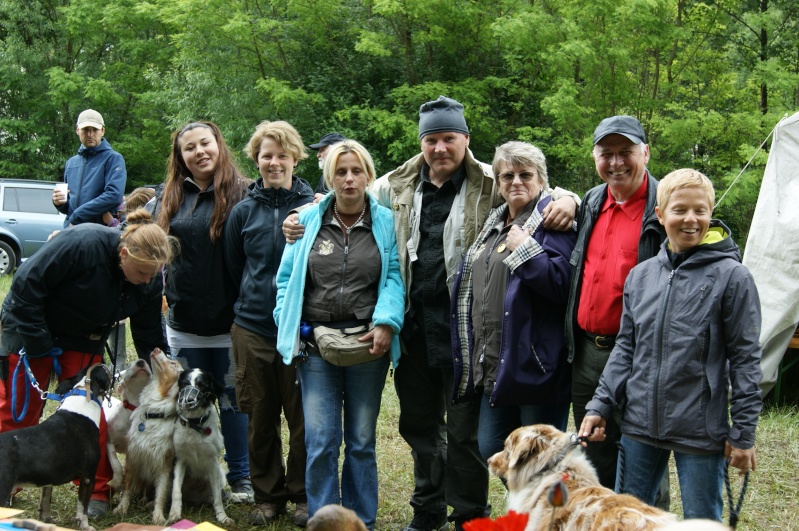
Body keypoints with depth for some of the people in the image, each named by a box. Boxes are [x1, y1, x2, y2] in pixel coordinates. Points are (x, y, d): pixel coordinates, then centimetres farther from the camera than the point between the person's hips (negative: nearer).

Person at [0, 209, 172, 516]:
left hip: (84, 341, 4)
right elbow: (27, 284, -26)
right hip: (31, 330, -4)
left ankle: (97, 491, 12)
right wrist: (39, 345, -22)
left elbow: (150, 339, -5)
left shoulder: (150, 281, -14)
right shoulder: (82, 244, -33)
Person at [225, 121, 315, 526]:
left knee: (303, 416, 3)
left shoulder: (313, 206, -3)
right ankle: (267, 495, 22)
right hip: (252, 329, 2)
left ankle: (303, 494, 18)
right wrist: (254, 300, 14)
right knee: (261, 417, 9)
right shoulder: (244, 211, 5)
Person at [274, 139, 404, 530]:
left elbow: (394, 278, -3)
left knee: (362, 442, 9)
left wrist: (386, 324, -17)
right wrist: (288, 326, -3)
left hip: (366, 344, 0)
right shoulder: (308, 220, 6)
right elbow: (287, 278, 8)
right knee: (321, 442, -4)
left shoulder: (386, 223, 3)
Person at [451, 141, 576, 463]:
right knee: (491, 449, 14)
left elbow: (561, 284, -21)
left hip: (535, 365, -9)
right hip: (495, 365, 9)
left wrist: (524, 248, -21)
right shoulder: (495, 223, 18)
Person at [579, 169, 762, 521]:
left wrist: (744, 433, -8)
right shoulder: (641, 275, 7)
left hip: (700, 432, -4)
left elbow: (745, 358, -7)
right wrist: (600, 406, 6)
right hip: (640, 426, 5)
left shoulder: (731, 276, -7)